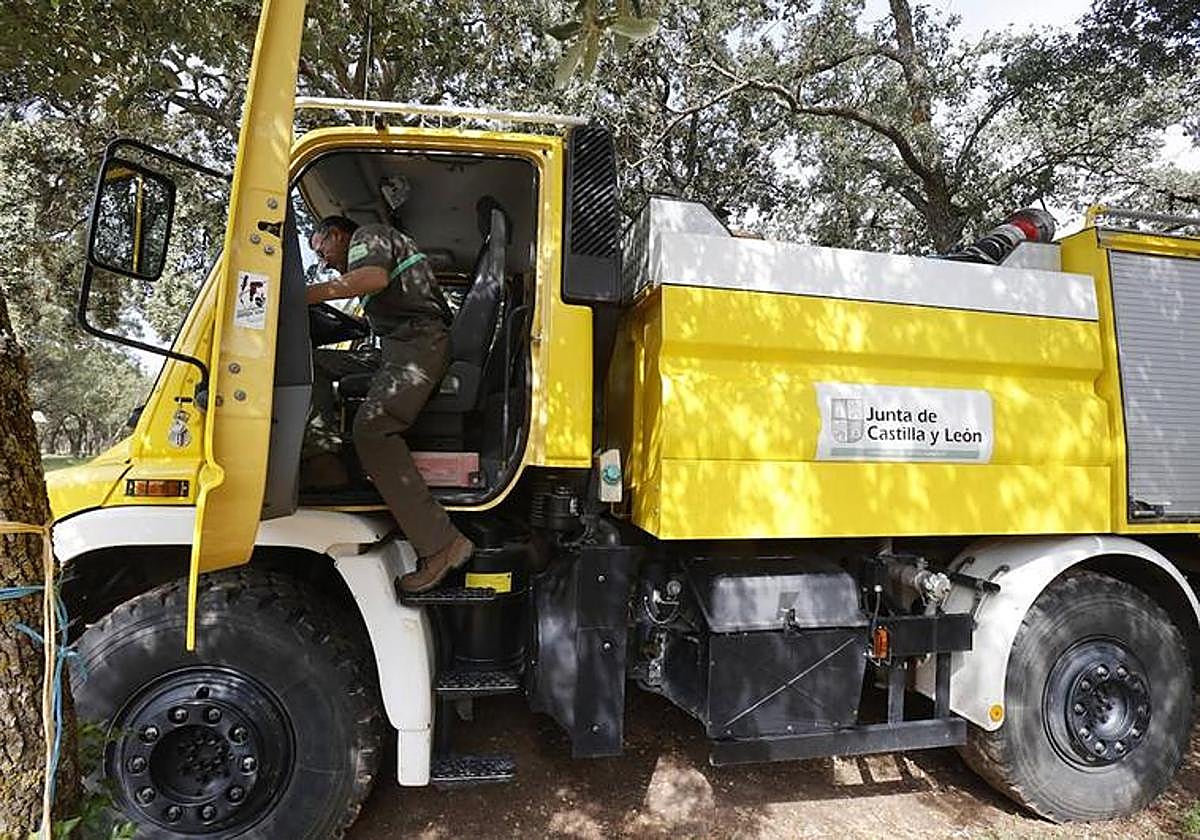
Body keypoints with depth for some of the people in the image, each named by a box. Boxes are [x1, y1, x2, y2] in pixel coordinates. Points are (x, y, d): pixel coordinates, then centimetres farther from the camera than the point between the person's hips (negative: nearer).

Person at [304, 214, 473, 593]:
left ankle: (441, 544, -31)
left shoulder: (367, 235, 5)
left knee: (372, 428, -25)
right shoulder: (380, 246, 36)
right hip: (404, 345, 11)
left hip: (418, 340, -11)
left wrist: (302, 295, -22)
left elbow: (376, 278, -19)